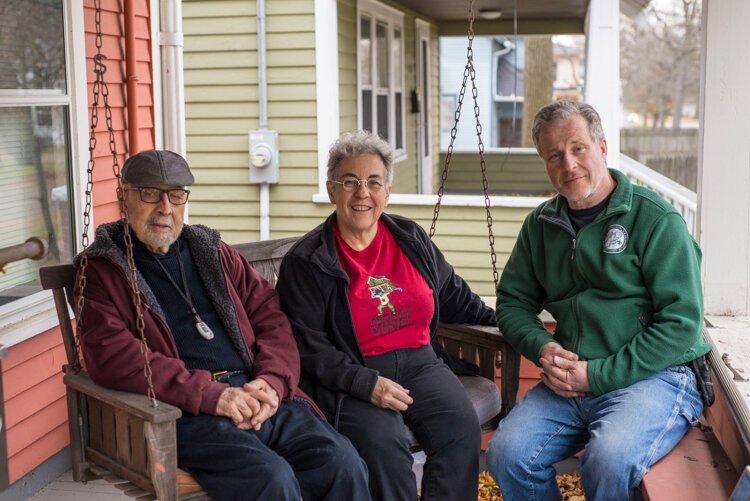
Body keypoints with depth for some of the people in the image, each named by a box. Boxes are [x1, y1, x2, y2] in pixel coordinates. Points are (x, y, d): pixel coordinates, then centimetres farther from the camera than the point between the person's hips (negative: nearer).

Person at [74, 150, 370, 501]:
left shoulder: (211, 252, 21)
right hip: (188, 412, -4)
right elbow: (114, 357, -10)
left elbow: (270, 315, 16)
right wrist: (211, 396, -17)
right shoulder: (102, 270, 5)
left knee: (344, 465, -18)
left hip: (260, 398, 5)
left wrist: (273, 381, -5)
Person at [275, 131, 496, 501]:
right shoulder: (306, 261, -3)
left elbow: (453, 296, 27)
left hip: (419, 362, 5)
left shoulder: (411, 238, 12)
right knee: (383, 441, -32)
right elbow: (308, 346, -7)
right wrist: (367, 384, -17)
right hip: (351, 378, -4)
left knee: (461, 428, -23)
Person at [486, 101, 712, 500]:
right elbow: (512, 302, 19)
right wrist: (542, 347, -3)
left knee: (610, 461, -33)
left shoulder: (656, 220, -6)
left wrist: (598, 374, -14)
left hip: (654, 376, -4)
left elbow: (681, 323, -11)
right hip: (568, 380, 5)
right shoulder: (541, 225, 13)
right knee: (506, 455, -19)